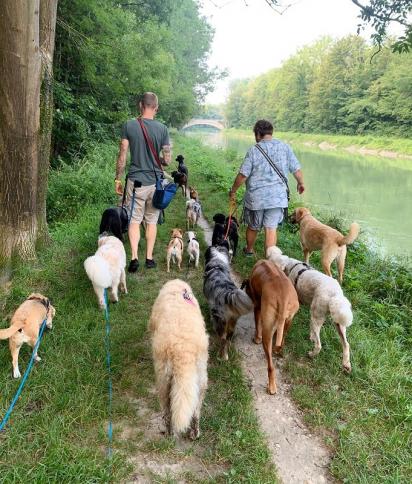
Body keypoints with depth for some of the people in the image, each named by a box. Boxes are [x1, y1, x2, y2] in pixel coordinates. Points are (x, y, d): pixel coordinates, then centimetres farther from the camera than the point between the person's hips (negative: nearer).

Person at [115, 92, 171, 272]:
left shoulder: (129, 126, -5)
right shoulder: (162, 129, -3)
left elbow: (122, 156, -4)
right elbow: (167, 160, -2)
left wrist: (118, 179, 5)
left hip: (135, 181, -1)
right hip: (155, 182, 1)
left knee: (134, 221, 7)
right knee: (152, 221, 13)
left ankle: (134, 258, -1)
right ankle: (149, 258, 18)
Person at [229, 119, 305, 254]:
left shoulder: (254, 150, -8)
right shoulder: (285, 147, -1)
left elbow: (242, 175, -9)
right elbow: (296, 169, 3)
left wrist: (232, 191, 5)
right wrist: (300, 183, 23)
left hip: (256, 197, -1)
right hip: (277, 196, 1)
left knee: (253, 227, 19)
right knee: (271, 229, 4)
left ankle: (249, 250, 41)